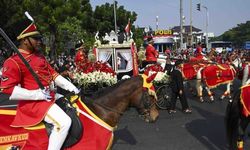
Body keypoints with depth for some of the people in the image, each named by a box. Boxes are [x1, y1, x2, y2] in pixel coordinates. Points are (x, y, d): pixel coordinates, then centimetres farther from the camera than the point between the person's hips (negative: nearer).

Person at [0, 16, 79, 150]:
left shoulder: (39, 56, 12)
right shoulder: (13, 62, -14)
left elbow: (53, 74, 16)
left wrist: (71, 87, 5)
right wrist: (37, 94, -24)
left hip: (51, 96, 10)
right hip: (34, 102, -10)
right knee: (64, 122, -25)